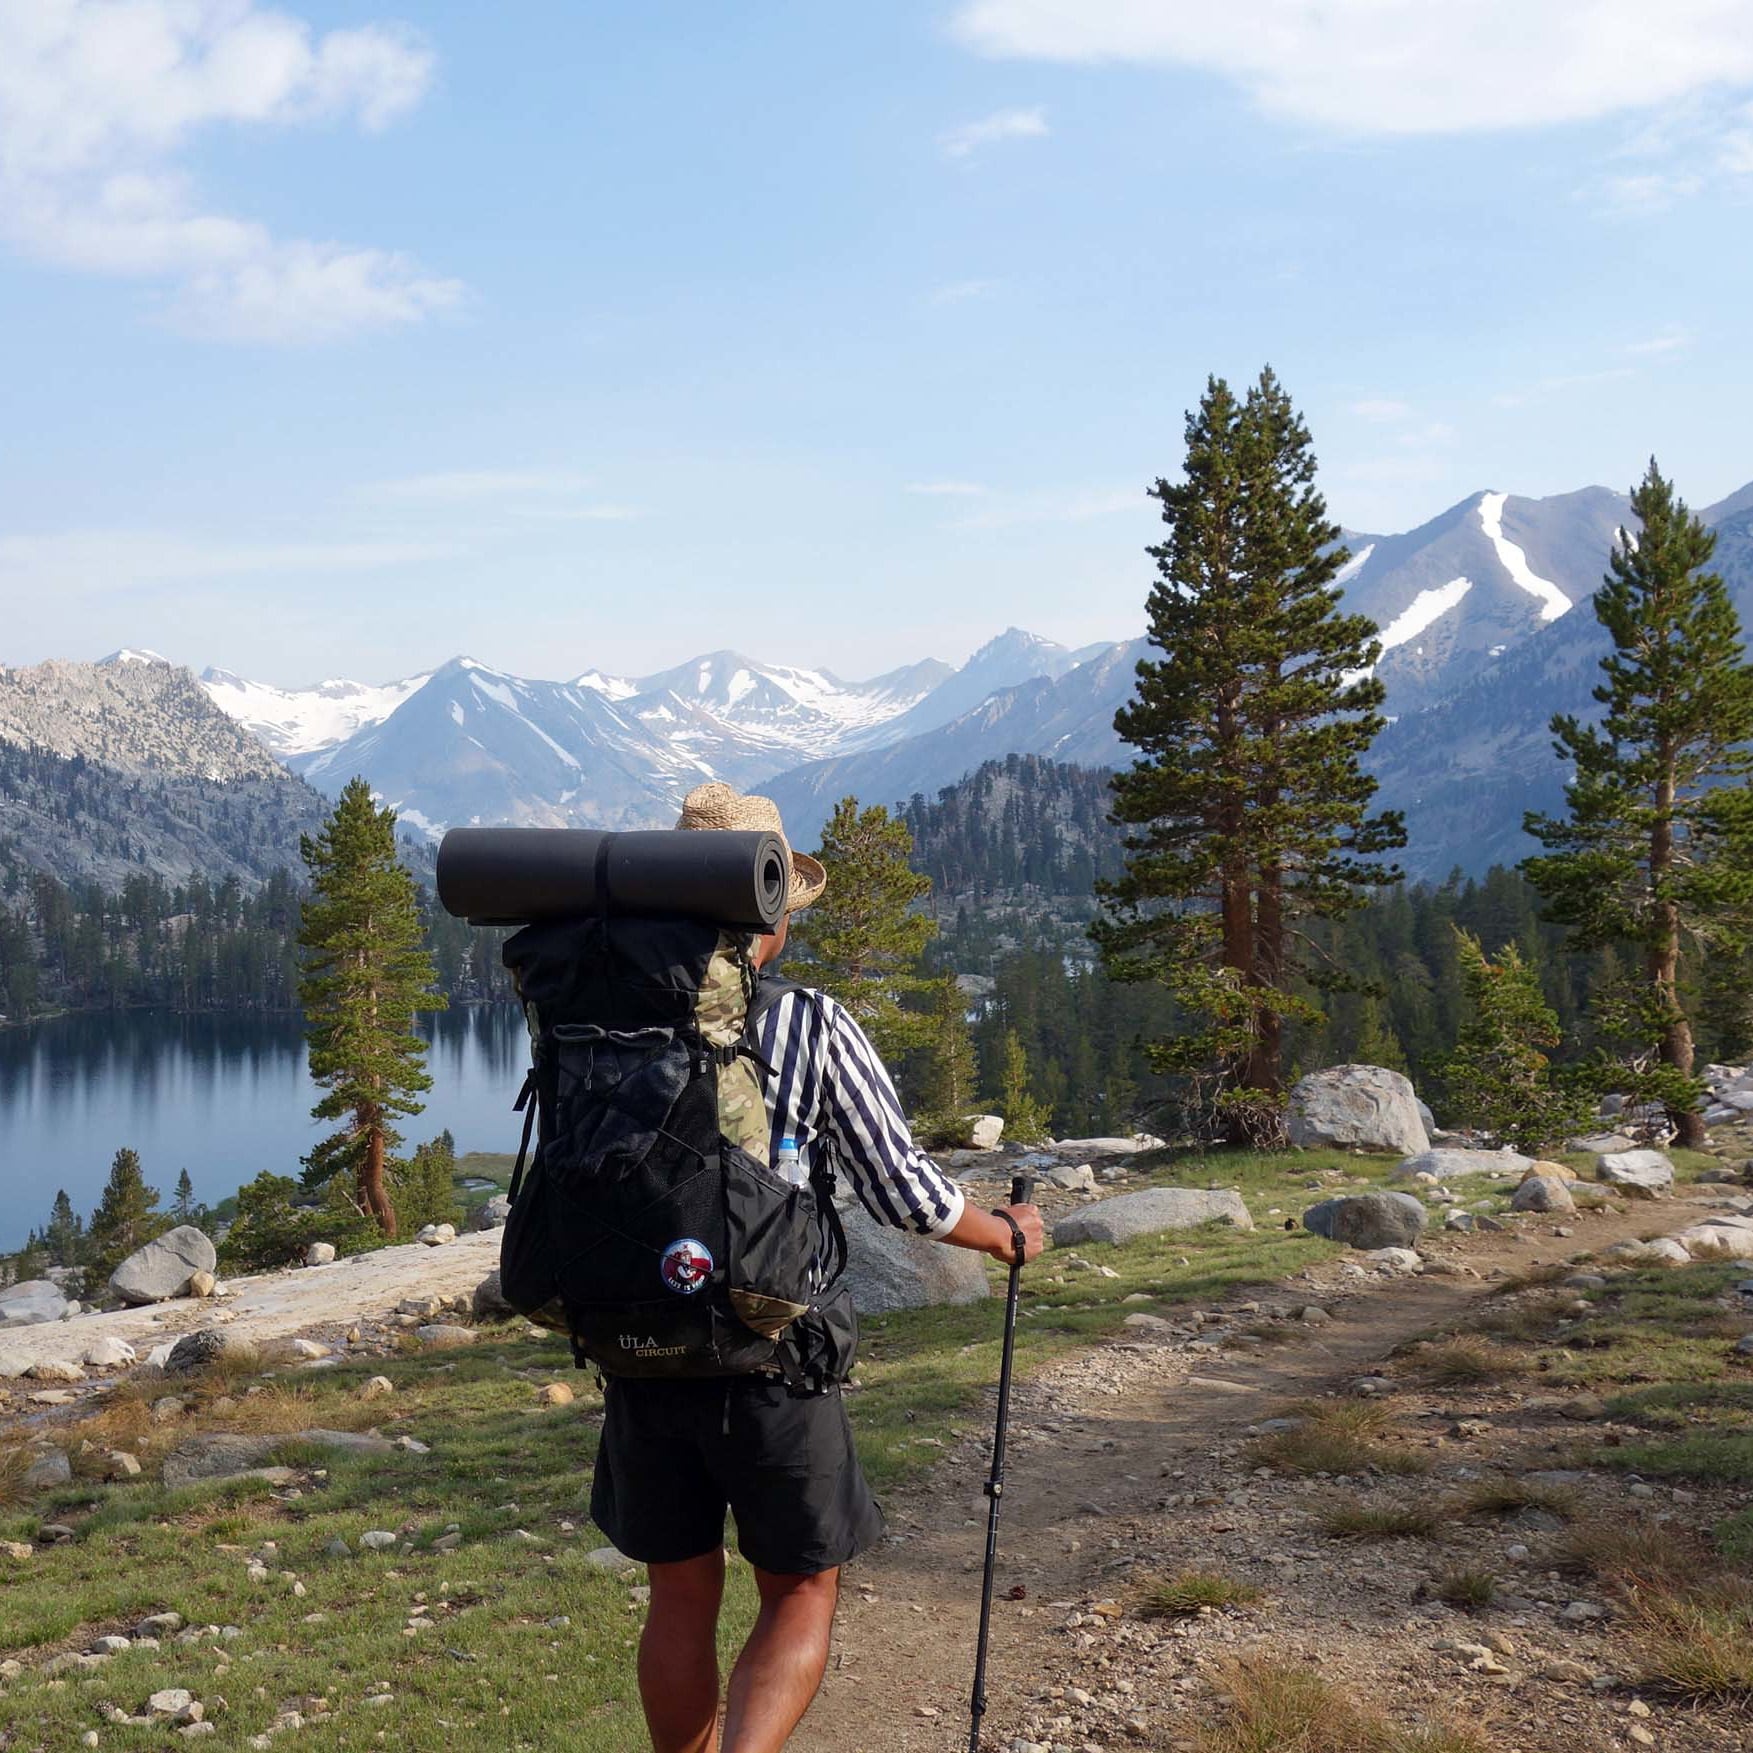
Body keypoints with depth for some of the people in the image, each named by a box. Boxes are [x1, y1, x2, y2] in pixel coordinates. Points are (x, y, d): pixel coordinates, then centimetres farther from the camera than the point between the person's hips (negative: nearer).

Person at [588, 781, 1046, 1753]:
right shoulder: (813, 1026, -10)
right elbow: (905, 1192, -7)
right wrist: (1008, 1233, 10)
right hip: (772, 1361, -3)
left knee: (681, 1600, 18)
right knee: (800, 1598, 12)